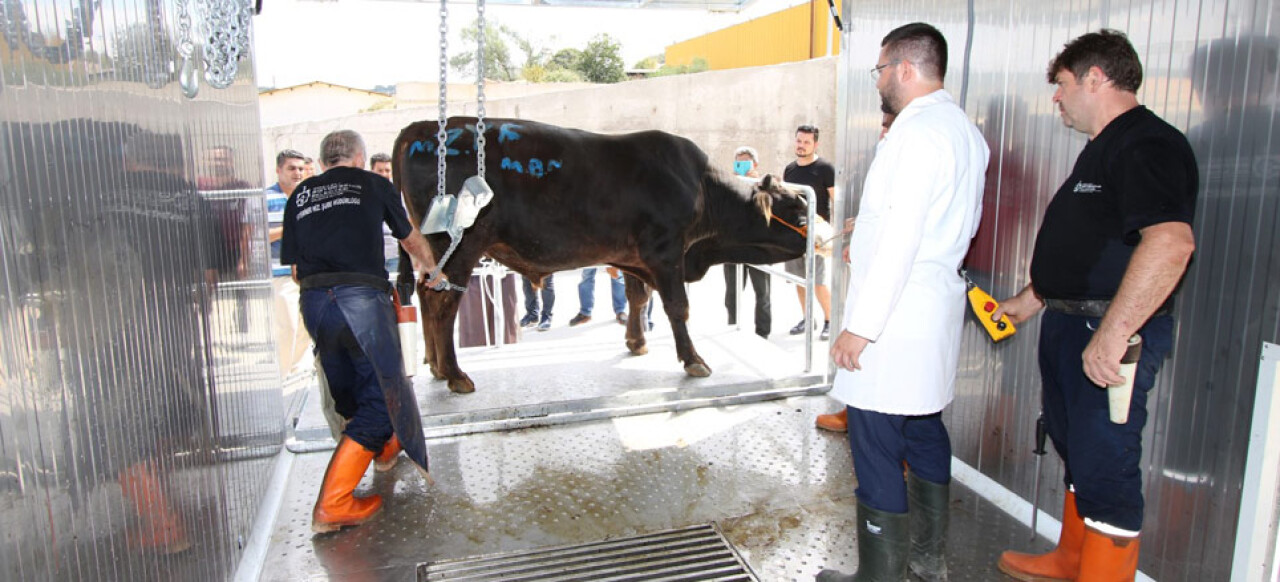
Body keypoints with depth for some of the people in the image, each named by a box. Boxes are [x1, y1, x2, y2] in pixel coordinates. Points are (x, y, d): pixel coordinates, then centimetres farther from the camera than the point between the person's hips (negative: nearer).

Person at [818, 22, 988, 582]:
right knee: (924, 429, 19)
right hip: (937, 304, 11)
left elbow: (901, 241, -22)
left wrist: (860, 326, -19)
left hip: (896, 314, -10)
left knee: (876, 447, -2)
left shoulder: (917, 132, -17)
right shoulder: (965, 130, 14)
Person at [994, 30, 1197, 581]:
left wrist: (1112, 334, -34)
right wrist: (1030, 299, 27)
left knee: (1104, 467, -3)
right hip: (1069, 326, 11)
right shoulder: (1105, 148, 18)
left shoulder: (1148, 146, -16)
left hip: (1110, 336, -11)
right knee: (1078, 452, 21)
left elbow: (1170, 242, -32)